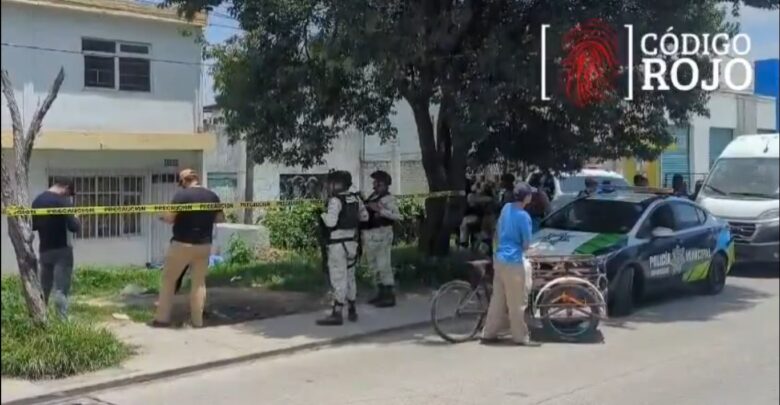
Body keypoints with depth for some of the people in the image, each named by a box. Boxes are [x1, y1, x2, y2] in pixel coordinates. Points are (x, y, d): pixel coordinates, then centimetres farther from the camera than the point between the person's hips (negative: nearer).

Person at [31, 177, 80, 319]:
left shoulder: (37, 200, 7)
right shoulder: (62, 201, -14)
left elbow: (32, 226, 15)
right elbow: (74, 227, -19)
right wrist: (76, 219, 1)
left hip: (44, 250, 6)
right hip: (61, 250, -6)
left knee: (43, 289, 17)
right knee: (60, 290, -6)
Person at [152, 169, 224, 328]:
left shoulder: (181, 194, -12)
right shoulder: (212, 196, 4)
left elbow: (169, 218, -16)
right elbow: (220, 218, 14)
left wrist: (162, 216, 5)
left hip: (182, 244, -4)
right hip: (204, 245, 4)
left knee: (168, 279, 9)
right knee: (199, 282, 12)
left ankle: (162, 318, 9)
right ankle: (197, 320, 14)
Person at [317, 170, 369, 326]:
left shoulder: (335, 200, -16)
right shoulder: (355, 198, 5)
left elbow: (331, 222, -24)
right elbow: (364, 217, 14)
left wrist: (323, 214, -5)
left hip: (338, 243, -7)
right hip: (352, 241, 7)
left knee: (338, 278, -4)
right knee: (350, 276, 17)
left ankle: (337, 313, -3)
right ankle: (352, 310, 26)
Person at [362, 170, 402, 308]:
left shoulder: (388, 198, -10)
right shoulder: (372, 197, 13)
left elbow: (397, 216, -21)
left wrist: (380, 210, -23)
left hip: (381, 233, -9)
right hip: (370, 235, 9)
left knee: (383, 265, -6)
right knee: (374, 266, 16)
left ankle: (389, 296, 0)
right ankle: (381, 293, 28)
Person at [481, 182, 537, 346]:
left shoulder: (506, 208, 6)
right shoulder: (523, 216, -18)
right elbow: (526, 244, -10)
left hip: (499, 258, 8)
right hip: (513, 260, -8)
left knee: (498, 299, 14)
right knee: (517, 302, 3)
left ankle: (489, 333, 17)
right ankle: (520, 336, 12)